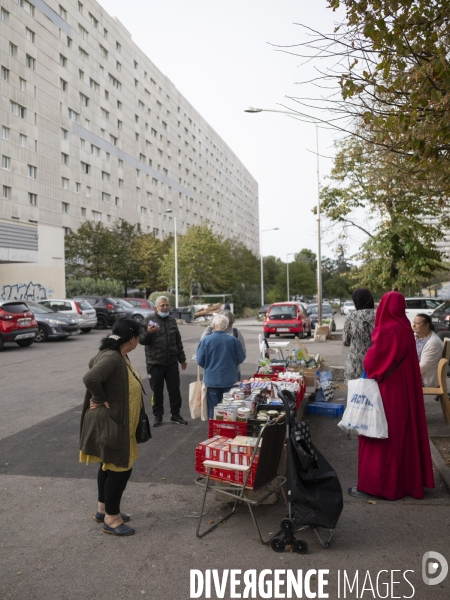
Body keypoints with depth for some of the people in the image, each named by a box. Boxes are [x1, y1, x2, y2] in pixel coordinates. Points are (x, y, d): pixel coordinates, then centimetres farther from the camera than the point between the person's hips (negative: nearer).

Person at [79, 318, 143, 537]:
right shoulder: (111, 357, -27)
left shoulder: (119, 355, 5)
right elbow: (90, 378, -43)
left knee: (110, 466, 21)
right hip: (108, 423, -10)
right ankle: (111, 519, 18)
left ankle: (103, 509, 38)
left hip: (117, 423, 10)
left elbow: (93, 363, 23)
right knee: (119, 469, 2)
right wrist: (100, 400, -25)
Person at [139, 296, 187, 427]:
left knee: (175, 389, 7)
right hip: (155, 363, -4)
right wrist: (148, 332, -27)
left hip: (172, 362, 4)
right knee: (157, 391, 5)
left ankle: (175, 414, 20)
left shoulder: (172, 320, 11)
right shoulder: (149, 320, -4)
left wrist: (182, 359, 19)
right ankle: (157, 416, 19)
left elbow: (178, 341, 18)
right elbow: (141, 340, -7)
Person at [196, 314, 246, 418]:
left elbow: (200, 360, -6)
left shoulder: (205, 340, -11)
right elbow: (241, 358, -1)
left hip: (212, 380, -1)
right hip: (230, 380, 1)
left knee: (213, 408, 10)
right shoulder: (233, 340, -9)